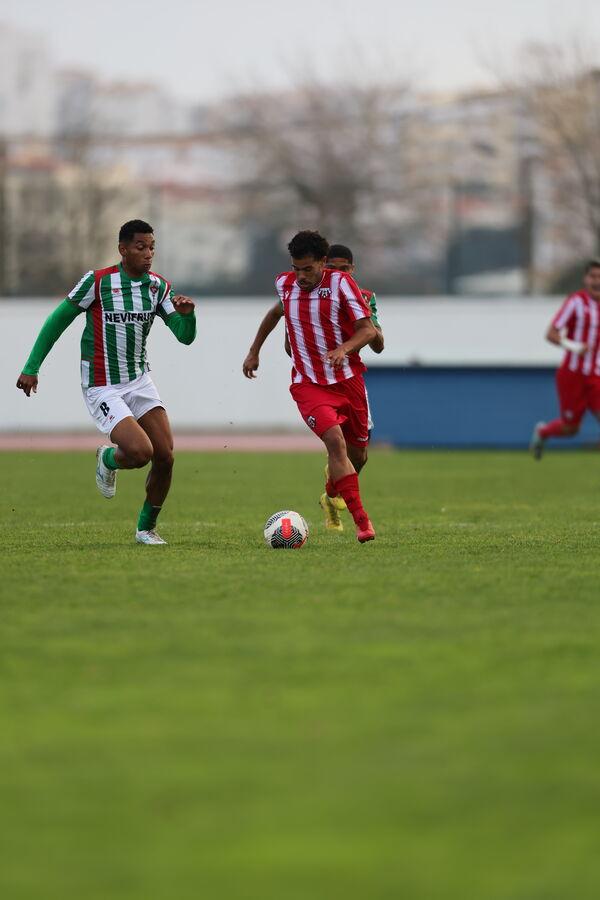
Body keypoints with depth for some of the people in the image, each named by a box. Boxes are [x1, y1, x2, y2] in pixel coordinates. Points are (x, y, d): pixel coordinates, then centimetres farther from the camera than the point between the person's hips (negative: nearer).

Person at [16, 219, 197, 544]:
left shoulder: (158, 286, 0)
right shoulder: (97, 282, -14)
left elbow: (185, 337, -1)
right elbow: (58, 320, -6)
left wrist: (187, 314, -24)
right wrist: (31, 368, -7)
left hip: (140, 381, 5)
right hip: (102, 389, -5)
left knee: (165, 457, -3)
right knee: (140, 452, -22)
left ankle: (146, 527, 19)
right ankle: (108, 460, 15)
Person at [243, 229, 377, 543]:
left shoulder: (341, 284, -9)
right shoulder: (285, 283, 1)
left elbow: (368, 329, -10)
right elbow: (278, 310, 25)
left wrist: (344, 349, -28)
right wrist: (254, 351, 28)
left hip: (348, 380, 0)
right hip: (308, 384, 0)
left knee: (357, 448, 12)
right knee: (335, 440, -23)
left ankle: (333, 489, 47)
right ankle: (362, 521, -26)